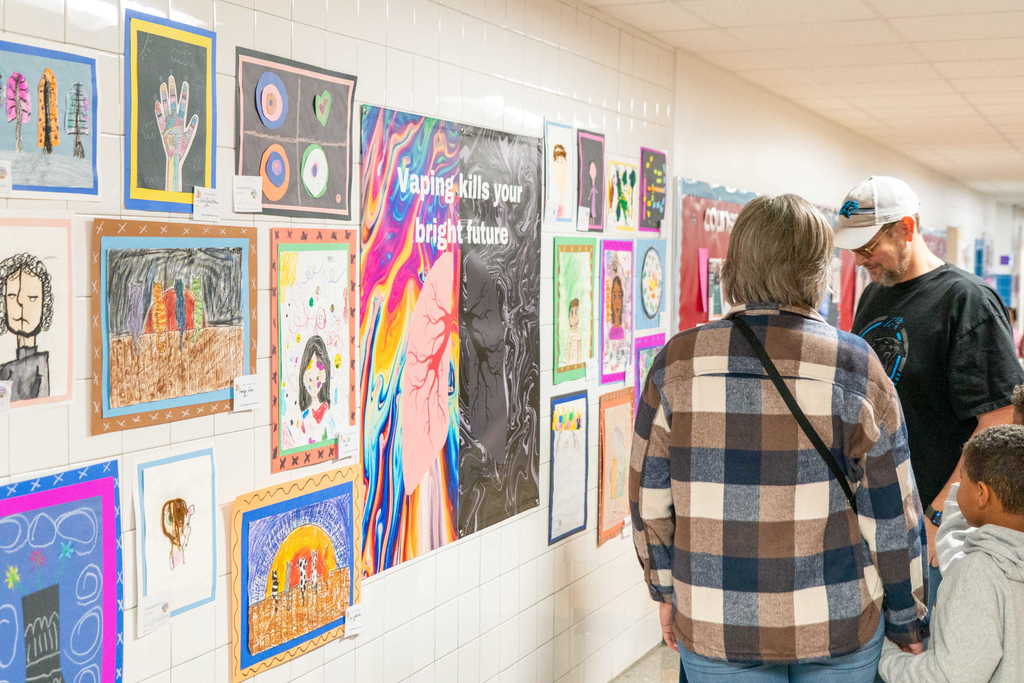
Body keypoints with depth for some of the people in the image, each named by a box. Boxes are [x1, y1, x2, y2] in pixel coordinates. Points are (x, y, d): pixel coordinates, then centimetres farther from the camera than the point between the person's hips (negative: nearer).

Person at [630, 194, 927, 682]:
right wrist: (908, 623, 9)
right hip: (841, 624, 0)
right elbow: (892, 514, -4)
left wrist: (668, 591, 15)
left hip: (713, 628, 1)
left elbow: (650, 501, 0)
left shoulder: (678, 363, -7)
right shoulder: (856, 367, -9)